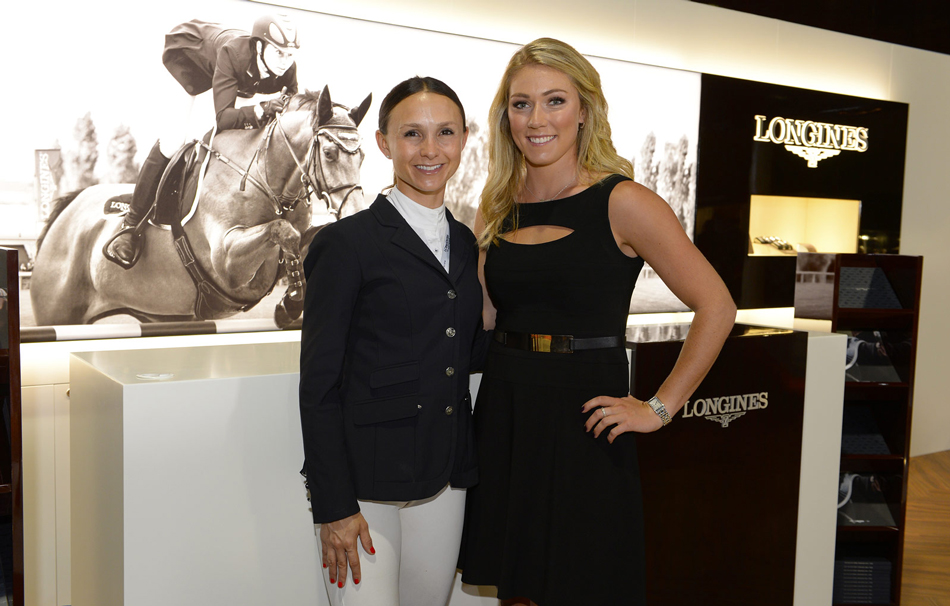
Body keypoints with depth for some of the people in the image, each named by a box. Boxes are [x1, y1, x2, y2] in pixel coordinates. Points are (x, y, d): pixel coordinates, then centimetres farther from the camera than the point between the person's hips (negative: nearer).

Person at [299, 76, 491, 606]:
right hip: (364, 480, -6)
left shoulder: (467, 244, 10)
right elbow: (319, 384, -10)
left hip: (445, 481, 6)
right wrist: (335, 507, -12)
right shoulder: (347, 243, -9)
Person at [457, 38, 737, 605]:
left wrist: (659, 408, -9)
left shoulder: (622, 203, -9)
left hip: (582, 424, -5)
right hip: (503, 418, 5)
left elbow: (716, 307, -9)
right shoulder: (499, 209, 7)